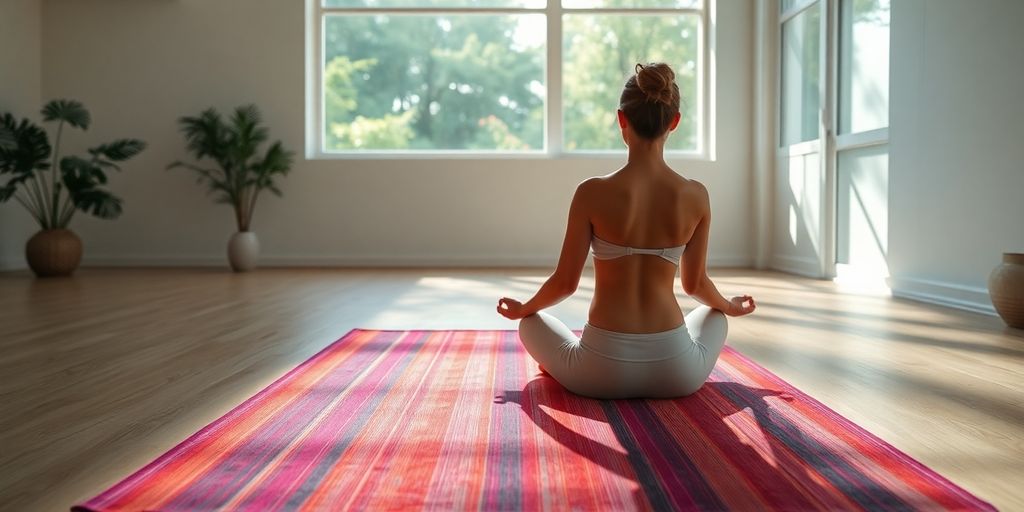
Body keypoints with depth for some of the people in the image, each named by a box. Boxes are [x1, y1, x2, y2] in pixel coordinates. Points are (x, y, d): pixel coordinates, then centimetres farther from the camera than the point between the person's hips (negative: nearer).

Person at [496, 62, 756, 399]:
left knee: (530, 323, 29)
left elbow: (565, 282, -5)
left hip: (603, 371, -1)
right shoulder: (695, 195, -5)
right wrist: (730, 306, 30)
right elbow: (695, 283, 7)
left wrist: (523, 309, 17)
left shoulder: (592, 193, -12)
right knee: (715, 315, 36)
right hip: (676, 372, 2)